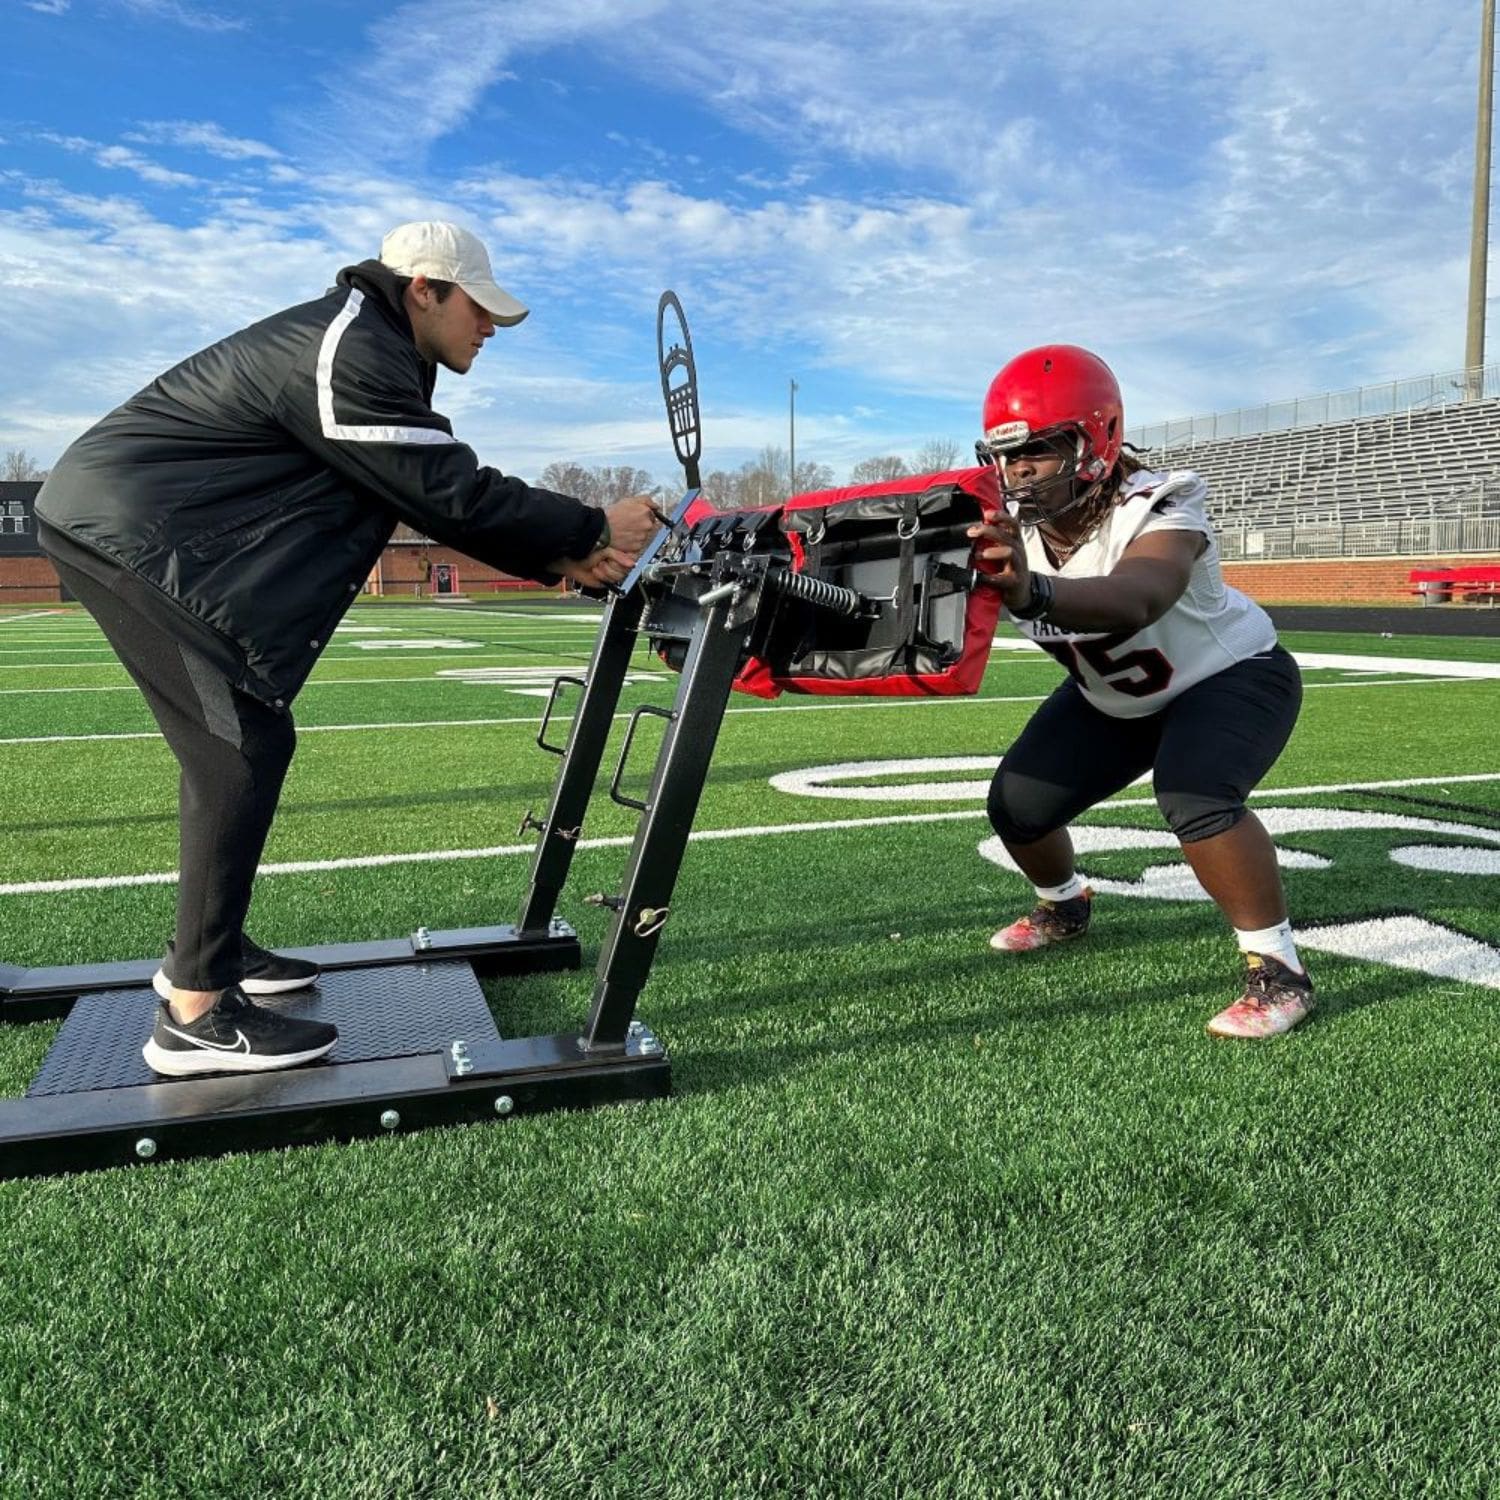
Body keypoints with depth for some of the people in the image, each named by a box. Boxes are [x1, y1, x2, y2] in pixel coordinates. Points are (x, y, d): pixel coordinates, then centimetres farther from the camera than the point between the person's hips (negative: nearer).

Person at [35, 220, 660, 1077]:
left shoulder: (373, 350, 13)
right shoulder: (348, 356, -20)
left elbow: (440, 497, 9)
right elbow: (456, 496, -23)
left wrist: (557, 558, -2)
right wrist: (595, 530, -13)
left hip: (129, 522, 11)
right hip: (128, 529, -11)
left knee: (230, 744, 14)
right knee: (246, 748, -14)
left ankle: (209, 946, 26)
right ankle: (195, 1015, -10)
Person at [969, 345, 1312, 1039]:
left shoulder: (1155, 512, -37)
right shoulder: (1011, 526, -17)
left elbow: (1132, 602, -59)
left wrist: (1032, 592, -78)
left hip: (1231, 675, -6)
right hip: (1115, 699, 6)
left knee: (1195, 799, -34)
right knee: (1017, 806, -1)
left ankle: (1279, 972, -16)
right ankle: (1065, 906, 32)